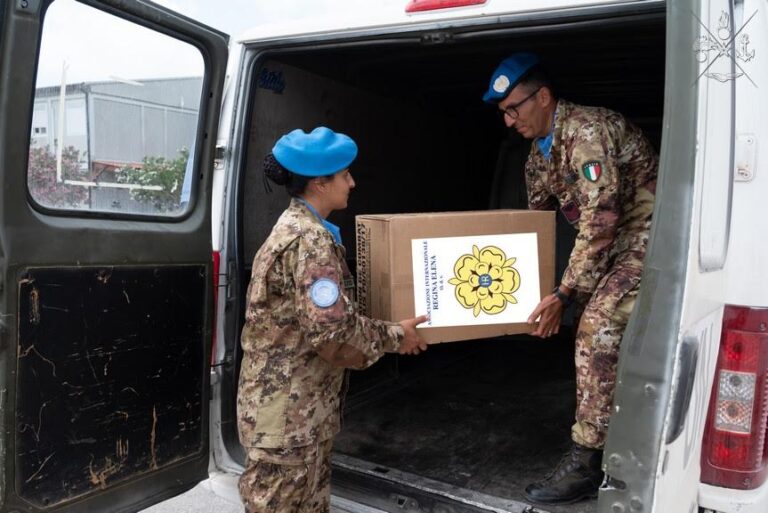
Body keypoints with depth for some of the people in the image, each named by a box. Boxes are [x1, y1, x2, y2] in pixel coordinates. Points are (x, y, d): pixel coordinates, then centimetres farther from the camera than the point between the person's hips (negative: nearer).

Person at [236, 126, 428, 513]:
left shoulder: (297, 227, 11)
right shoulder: (310, 240, -21)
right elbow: (331, 329, -26)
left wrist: (385, 333, 19)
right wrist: (393, 337, -12)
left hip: (298, 401, 10)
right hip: (288, 407, -10)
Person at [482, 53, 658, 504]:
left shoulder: (586, 130, -22)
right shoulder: (540, 151, 7)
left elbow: (600, 220, -26)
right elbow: (536, 220, 16)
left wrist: (563, 294, -23)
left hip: (649, 237, -9)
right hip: (615, 243, 9)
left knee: (598, 329, -17)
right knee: (604, 334, 12)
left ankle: (586, 464, -9)